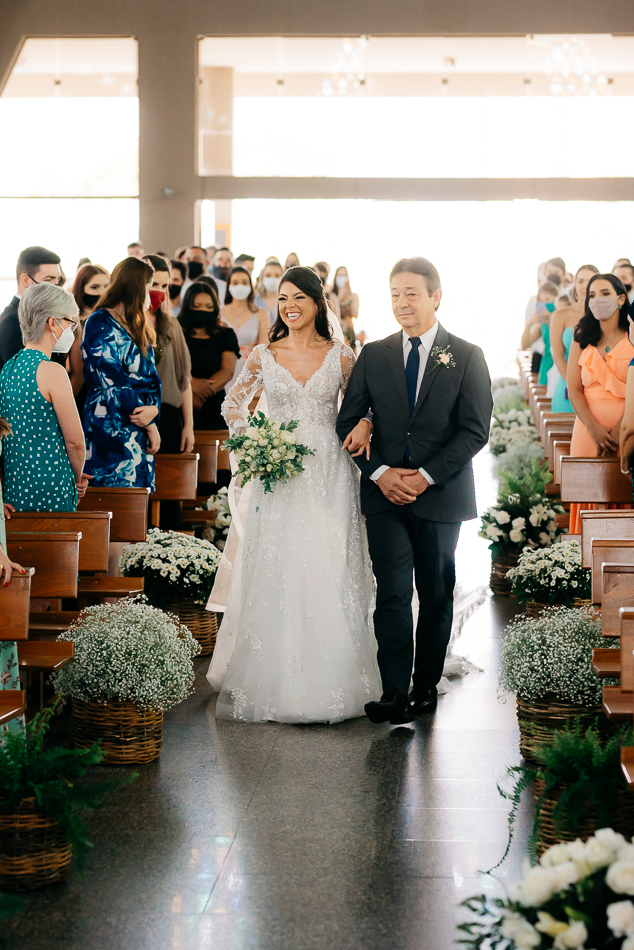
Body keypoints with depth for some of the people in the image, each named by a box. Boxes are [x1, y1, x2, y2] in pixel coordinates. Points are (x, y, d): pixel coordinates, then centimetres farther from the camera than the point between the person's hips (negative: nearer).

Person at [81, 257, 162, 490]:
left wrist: (154, 408, -10)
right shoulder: (100, 324, -6)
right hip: (112, 433, -8)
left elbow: (152, 380, 13)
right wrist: (150, 425, -8)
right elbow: (112, 384, -13)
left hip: (139, 435, 8)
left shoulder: (137, 328, 20)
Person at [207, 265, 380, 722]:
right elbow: (234, 403, 15)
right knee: (275, 576, 0)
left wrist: (363, 424, -12)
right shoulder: (264, 356, 4)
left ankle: (327, 682, 11)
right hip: (279, 476, 1)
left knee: (329, 576, 0)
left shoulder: (341, 355, 3)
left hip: (329, 475, 0)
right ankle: (273, 681, 9)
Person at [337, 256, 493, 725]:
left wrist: (426, 475, -14)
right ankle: (394, 694, -8)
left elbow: (475, 430, -5)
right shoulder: (373, 355, 7)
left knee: (437, 596, 9)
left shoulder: (466, 357, 0)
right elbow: (348, 421, 7)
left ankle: (426, 686, 22)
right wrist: (379, 472, -8)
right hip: (385, 493, 1)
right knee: (393, 593, -8)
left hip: (441, 495, -1)